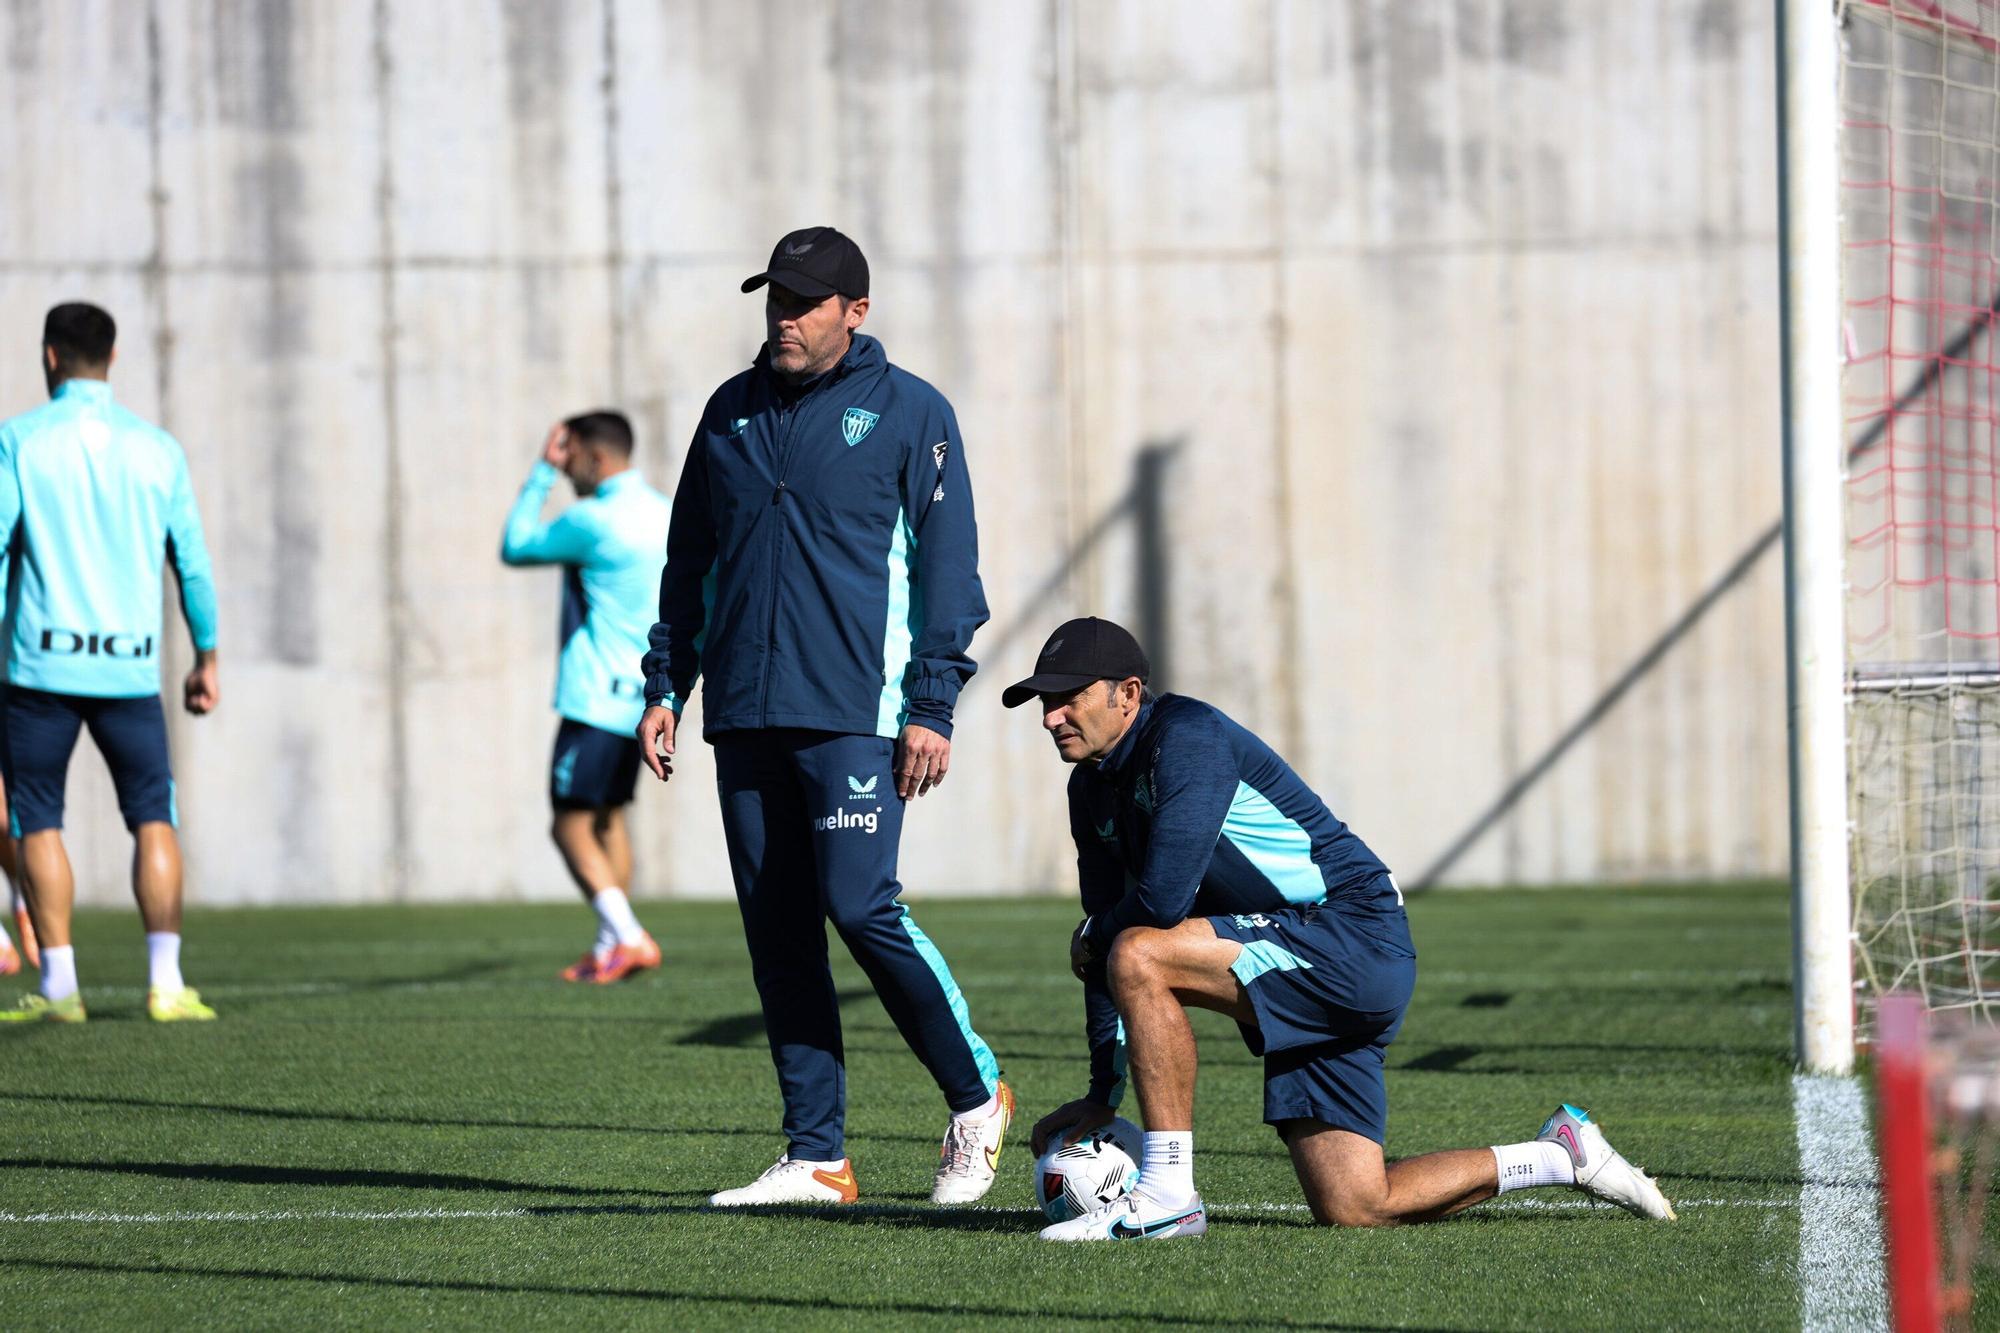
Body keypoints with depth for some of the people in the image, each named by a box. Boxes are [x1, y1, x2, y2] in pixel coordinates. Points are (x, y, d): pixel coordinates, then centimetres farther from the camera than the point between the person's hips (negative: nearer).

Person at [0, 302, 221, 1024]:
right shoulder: (156, 448, 6)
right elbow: (192, 563, 8)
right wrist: (206, 659, 16)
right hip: (131, 666, 2)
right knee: (154, 820, 6)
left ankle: (59, 987, 1)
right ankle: (165, 983, -3)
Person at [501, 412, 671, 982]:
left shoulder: (593, 521, -16)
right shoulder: (662, 512, 9)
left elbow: (515, 547, -2)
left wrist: (542, 473, 4)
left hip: (596, 698, -9)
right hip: (641, 695, 9)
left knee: (572, 827, -6)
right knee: (609, 819, 17)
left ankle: (628, 937, -18)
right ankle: (609, 948, 18)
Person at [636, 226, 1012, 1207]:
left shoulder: (909, 413, 1)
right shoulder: (732, 413, 15)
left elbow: (947, 564, -2)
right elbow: (690, 562, 21)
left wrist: (932, 707, -9)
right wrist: (665, 685, 13)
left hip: (853, 714, -5)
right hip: (746, 718, 5)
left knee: (860, 907, -14)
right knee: (776, 932, 3)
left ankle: (975, 1097, 5)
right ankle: (816, 1155, 7)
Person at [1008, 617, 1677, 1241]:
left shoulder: (1186, 737, -17)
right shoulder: (1095, 790, 11)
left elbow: (1163, 898, -27)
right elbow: (1112, 927, 14)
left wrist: (1092, 938, -5)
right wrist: (1102, 1092, 8)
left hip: (1357, 938, -10)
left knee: (1140, 957, -26)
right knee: (1352, 1207, 5)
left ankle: (1168, 1195, -21)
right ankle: (1563, 1154, 23)